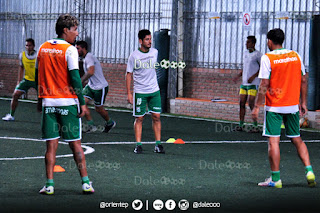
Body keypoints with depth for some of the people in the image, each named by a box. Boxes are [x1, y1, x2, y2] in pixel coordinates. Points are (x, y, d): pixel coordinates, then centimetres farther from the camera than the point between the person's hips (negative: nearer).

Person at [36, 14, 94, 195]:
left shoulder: (43, 48, 8)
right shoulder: (69, 50, -9)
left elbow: (38, 76, 14)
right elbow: (75, 78, -13)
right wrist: (82, 103, -10)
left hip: (48, 102, 4)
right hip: (68, 102, -4)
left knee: (51, 145, 5)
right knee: (75, 144, 5)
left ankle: (50, 185, 1)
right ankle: (86, 183, 6)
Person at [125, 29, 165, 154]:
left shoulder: (155, 52, 3)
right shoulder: (134, 56, -8)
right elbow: (129, 74, -4)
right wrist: (128, 93, -7)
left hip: (154, 91, 3)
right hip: (139, 92, -3)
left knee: (156, 117, 1)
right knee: (139, 118, 0)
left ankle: (158, 144, 6)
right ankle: (138, 145, 5)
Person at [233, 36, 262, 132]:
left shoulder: (257, 54, -8)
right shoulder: (245, 53, 15)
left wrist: (253, 77, -16)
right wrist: (239, 76, 10)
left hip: (253, 83, -7)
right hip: (244, 83, 7)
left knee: (251, 104, -11)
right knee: (242, 103, 3)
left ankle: (256, 126, -4)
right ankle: (241, 125, 8)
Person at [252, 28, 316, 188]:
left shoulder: (267, 58, -9)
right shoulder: (295, 56, 6)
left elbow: (264, 85, -12)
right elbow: (303, 80, 9)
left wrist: (256, 107, -6)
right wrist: (303, 102, 18)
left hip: (274, 107, -5)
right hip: (293, 106, 5)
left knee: (273, 141, -2)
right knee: (297, 140, 15)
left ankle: (275, 179, -2)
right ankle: (309, 170, 2)